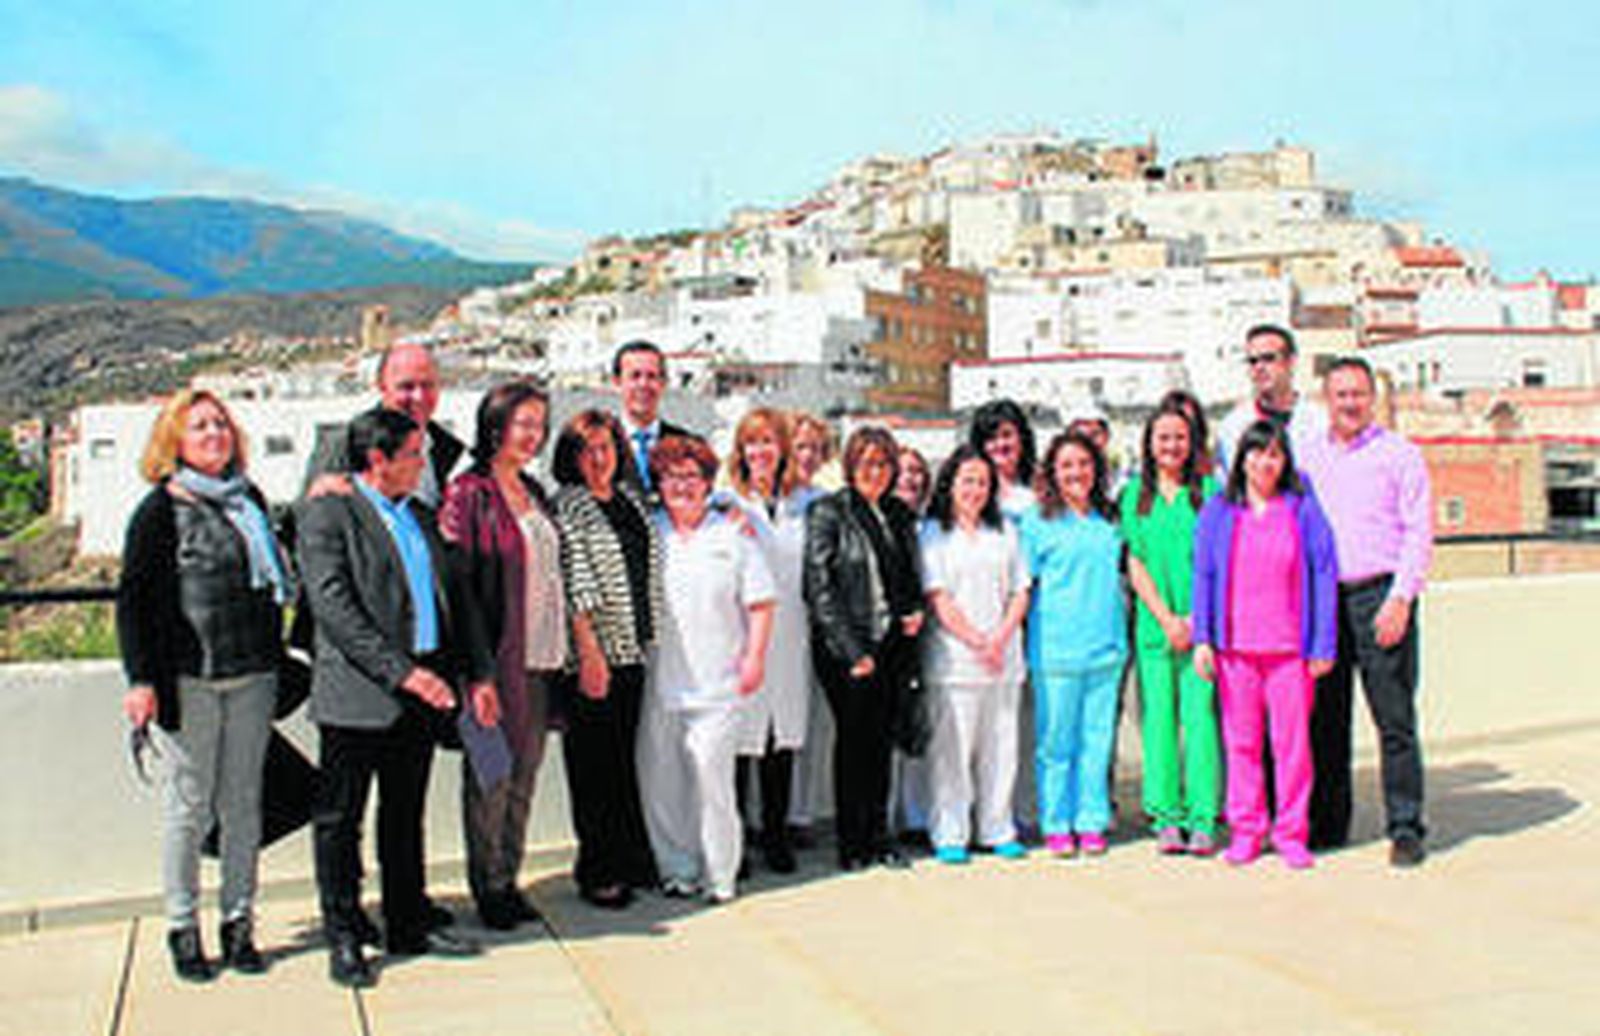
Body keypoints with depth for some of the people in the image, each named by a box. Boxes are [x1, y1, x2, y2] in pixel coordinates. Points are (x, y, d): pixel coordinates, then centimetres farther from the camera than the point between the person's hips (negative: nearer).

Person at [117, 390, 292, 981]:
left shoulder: (250, 499, 12)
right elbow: (133, 599, -4)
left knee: (242, 803, 8)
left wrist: (277, 657, 14)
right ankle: (183, 929, 14)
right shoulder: (160, 509, -2)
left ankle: (239, 924, 17)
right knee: (188, 805, 2)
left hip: (252, 675, 4)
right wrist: (141, 679, -13)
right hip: (188, 678, -4)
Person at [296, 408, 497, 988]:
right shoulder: (328, 513, -8)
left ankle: (409, 926, 26)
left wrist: (479, 673, 7)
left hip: (422, 693, 7)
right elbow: (334, 607, -17)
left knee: (406, 814, 16)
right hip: (358, 694, -7)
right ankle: (343, 939, 13)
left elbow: (454, 596, 17)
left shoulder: (420, 516, 16)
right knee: (340, 818, 3)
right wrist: (400, 671, -23)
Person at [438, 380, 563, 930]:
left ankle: (509, 879, 22)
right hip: (495, 657, -7)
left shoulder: (533, 491, 15)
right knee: (490, 772, 1)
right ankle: (487, 886, 12)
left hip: (538, 657, 7)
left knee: (525, 771, 12)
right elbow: (454, 575, -13)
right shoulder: (469, 492, -9)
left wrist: (558, 648, 15)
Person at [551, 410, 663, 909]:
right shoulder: (566, 506, -6)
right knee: (594, 764, 1)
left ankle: (632, 859, 23)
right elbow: (575, 584, -14)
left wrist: (652, 637, 14)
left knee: (627, 758, 13)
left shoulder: (630, 497, 14)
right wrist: (589, 651, -19)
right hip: (594, 652, -6)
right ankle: (596, 873, 9)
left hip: (635, 648, 6)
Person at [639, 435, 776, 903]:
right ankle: (677, 868, 15)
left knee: (709, 770, -10)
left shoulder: (731, 534, 7)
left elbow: (760, 601, 6)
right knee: (660, 774, 2)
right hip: (659, 680, 3)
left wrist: (754, 657, -3)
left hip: (717, 681, -2)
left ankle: (719, 873, 2)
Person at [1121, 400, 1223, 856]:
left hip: (1202, 624, -1)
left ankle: (1203, 819, 1)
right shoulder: (1135, 494, 9)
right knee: (1160, 718, 2)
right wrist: (1165, 617, -5)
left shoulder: (1208, 490, 5)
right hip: (1153, 624, 2)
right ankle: (1167, 818, 8)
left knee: (1200, 716, -4)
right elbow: (1135, 563, 6)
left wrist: (1196, 619, -8)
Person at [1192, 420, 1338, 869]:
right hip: (1234, 646, 1)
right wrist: (1201, 637, 1)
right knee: (1241, 739, 6)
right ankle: (1246, 830, 16)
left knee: (1292, 740, 1)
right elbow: (1203, 575, 8)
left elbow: (1323, 575, 3)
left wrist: (1323, 644, -1)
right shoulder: (1217, 512, 7)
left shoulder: (1303, 509, 3)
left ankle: (1291, 833, 12)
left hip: (1289, 647, -1)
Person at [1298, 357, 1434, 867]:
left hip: (1379, 595, -4)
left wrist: (1400, 599, -12)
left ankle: (1406, 827, 3)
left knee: (1394, 718, -4)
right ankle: (1327, 823, 17)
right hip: (1322, 599, 4)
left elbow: (1419, 532, -3)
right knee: (1325, 715, 7)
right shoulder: (1307, 458, 14)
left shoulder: (1399, 454, 3)